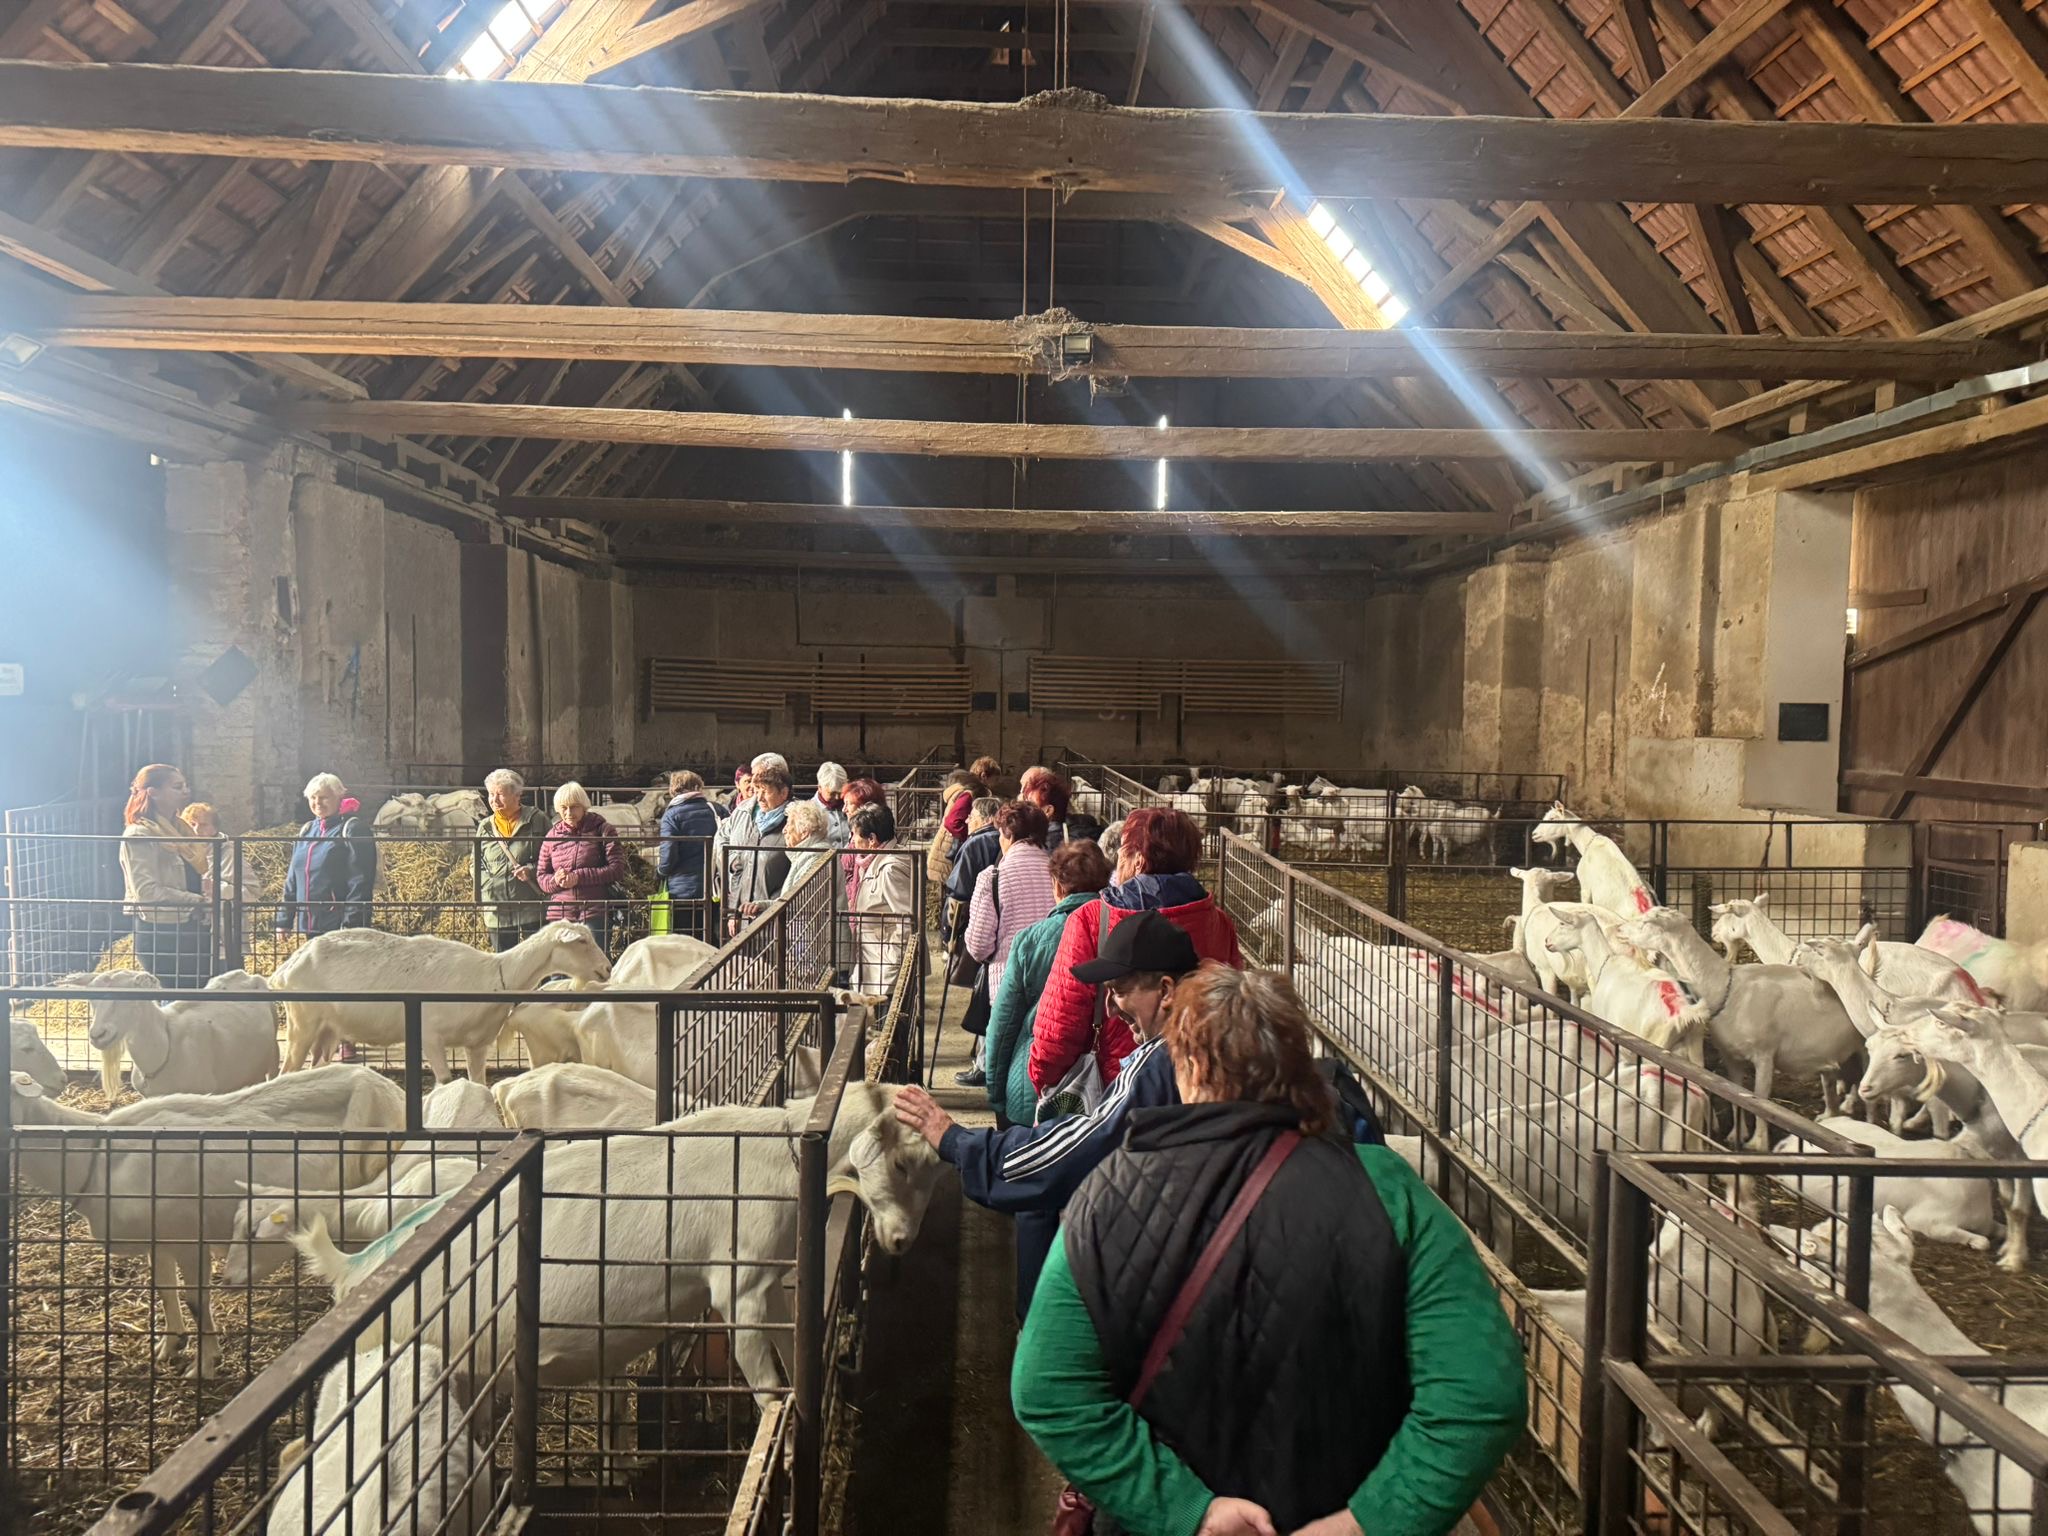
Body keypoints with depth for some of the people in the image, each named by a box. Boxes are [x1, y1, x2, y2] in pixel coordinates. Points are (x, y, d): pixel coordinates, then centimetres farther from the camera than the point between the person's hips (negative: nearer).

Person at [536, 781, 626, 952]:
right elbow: (541, 875, 15)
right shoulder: (552, 835, 11)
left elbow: (618, 869, -7)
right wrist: (556, 880, -8)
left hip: (596, 914, -3)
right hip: (560, 915, 3)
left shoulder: (601, 830, 1)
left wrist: (579, 877, -13)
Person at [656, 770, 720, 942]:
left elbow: (668, 856, -11)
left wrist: (660, 870, 9)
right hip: (714, 890, 4)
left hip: (683, 890, -4)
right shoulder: (716, 810, 6)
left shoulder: (672, 814, -6)